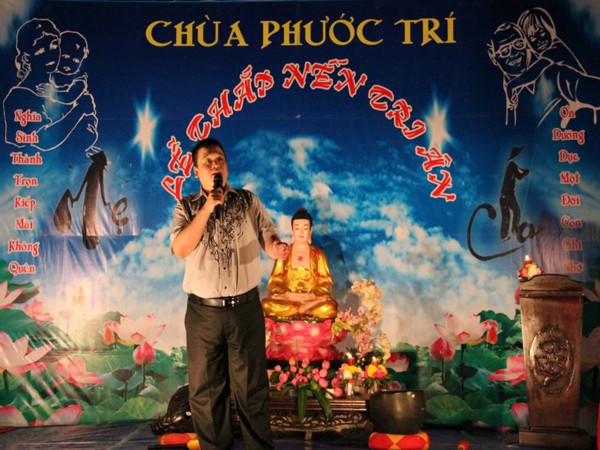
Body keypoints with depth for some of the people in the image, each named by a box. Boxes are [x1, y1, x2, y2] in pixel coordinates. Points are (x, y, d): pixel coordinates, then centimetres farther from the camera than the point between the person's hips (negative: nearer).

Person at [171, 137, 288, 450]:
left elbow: (268, 238, -1)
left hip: (245, 308, 0)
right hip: (202, 312, 0)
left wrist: (278, 248, -26)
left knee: (252, 384, 11)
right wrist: (208, 207, -16)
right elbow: (180, 249, -12)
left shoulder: (248, 201, 4)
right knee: (205, 388, 13)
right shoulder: (186, 207, 2)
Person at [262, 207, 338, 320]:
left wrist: (310, 296, -17)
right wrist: (289, 295, -16)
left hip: (312, 300, 0)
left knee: (330, 307, -32)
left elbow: (325, 285, 1)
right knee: (267, 304, -31)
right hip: (287, 299, 0)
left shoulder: (319, 255, 6)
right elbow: (274, 283, 1)